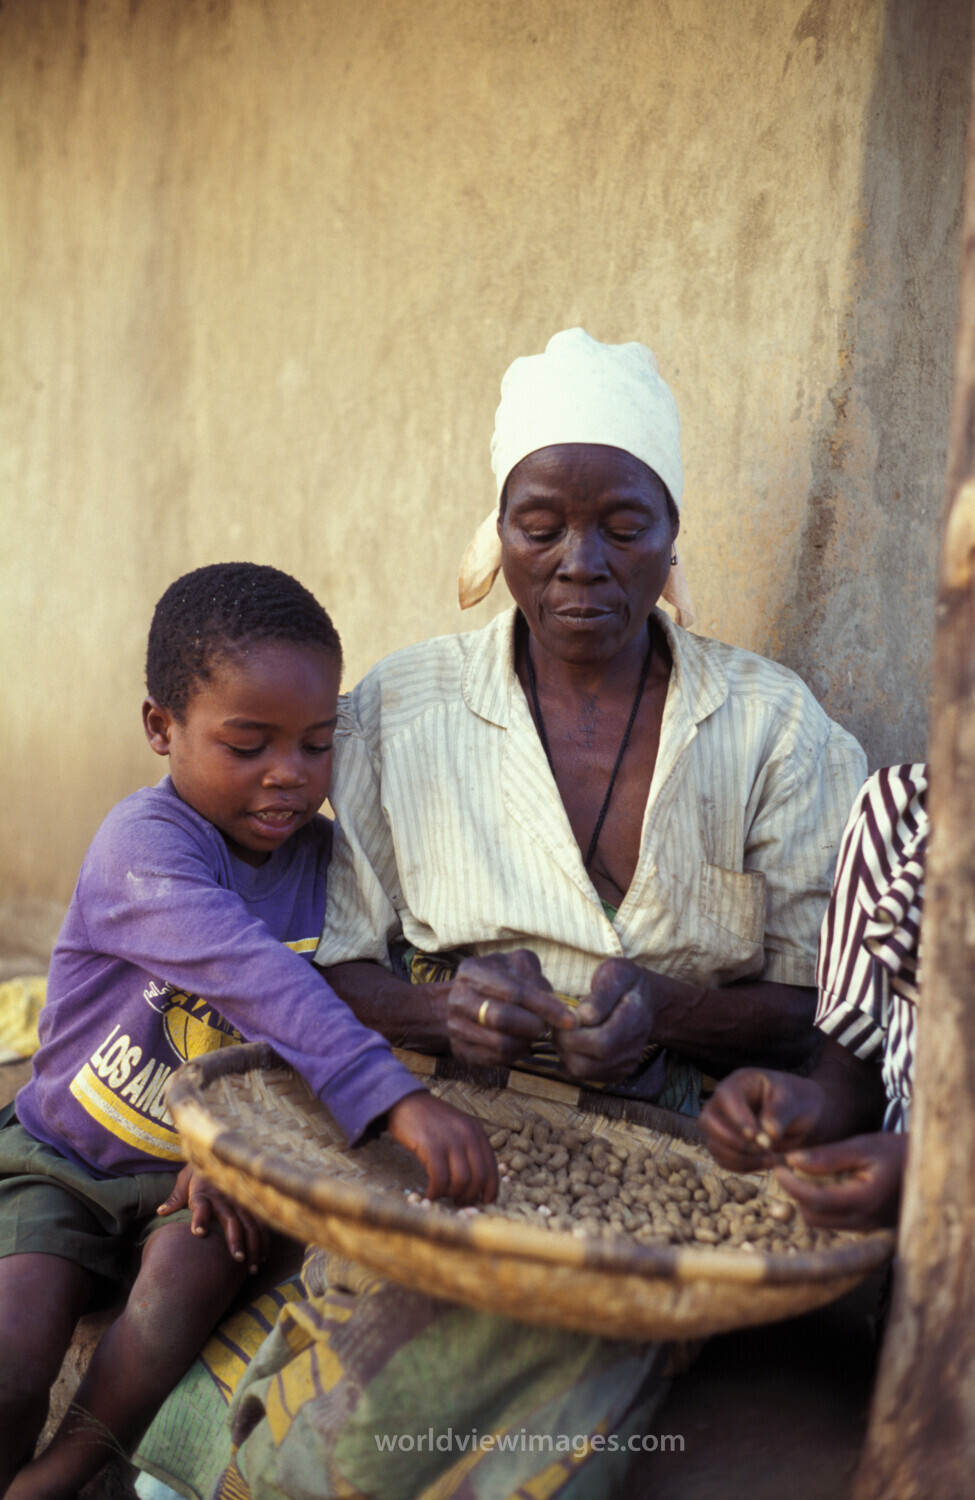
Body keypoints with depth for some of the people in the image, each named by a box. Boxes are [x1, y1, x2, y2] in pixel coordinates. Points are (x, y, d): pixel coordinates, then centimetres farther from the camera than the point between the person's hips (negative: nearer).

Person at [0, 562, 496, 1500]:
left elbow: (294, 1019, -6)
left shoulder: (319, 853, -3)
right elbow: (253, 980, -40)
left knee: (194, 1268, -26)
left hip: (193, 1166, 4)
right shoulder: (143, 842, -24)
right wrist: (398, 1099, -51)